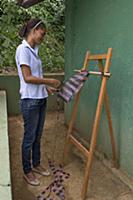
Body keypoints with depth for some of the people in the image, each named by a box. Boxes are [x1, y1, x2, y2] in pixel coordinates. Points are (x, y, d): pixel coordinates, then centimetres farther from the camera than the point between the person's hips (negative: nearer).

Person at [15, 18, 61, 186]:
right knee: (29, 137, 6)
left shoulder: (33, 50, 13)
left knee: (37, 136, 18)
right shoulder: (23, 49, -13)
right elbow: (27, 78, -19)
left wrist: (47, 87, 9)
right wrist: (50, 81, -12)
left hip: (40, 99, 8)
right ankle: (27, 171, 24)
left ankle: (36, 164, 36)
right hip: (30, 101, -8)